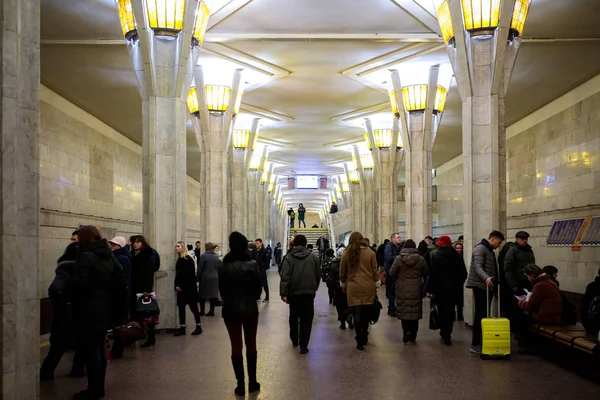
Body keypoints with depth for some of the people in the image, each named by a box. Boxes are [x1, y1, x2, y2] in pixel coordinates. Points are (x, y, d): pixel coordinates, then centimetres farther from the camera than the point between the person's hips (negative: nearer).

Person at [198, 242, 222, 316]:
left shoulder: (203, 256, -11)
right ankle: (212, 311, 6)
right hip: (214, 279, 4)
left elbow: (200, 268, -10)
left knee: (202, 295, 7)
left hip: (205, 278, -4)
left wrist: (197, 277, -2)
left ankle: (202, 311, 10)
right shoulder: (216, 257, 3)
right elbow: (219, 268, 7)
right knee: (213, 295, 6)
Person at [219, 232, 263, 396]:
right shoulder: (252, 264, -11)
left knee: (236, 346, 6)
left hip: (230, 309, 0)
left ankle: (241, 384, 8)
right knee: (251, 345, 13)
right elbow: (258, 287, -5)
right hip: (250, 308, 0)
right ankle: (252, 382, 17)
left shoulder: (225, 265, -9)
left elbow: (221, 289, -2)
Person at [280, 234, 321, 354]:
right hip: (309, 291, 0)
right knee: (306, 318, 1)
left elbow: (285, 276, -13)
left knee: (293, 316, 20)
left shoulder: (289, 257, -4)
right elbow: (318, 275, 7)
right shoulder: (312, 256, 4)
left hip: (294, 291, 0)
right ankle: (303, 345, -5)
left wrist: (283, 293, -14)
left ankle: (294, 340, 33)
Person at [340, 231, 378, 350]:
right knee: (366, 313, 13)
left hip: (353, 287, 0)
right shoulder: (370, 253, -1)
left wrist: (343, 284, 22)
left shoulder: (346, 254, 1)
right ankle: (364, 336, 22)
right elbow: (375, 271, 2)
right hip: (368, 287, 0)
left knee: (357, 314, 0)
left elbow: (342, 272, 9)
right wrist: (376, 285, 12)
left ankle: (360, 341, 0)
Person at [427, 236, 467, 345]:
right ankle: (447, 334, 18)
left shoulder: (435, 256, -8)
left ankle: (445, 333, 3)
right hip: (454, 290, 3)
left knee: (442, 311, 5)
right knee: (450, 311, 13)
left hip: (440, 290, -3)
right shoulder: (457, 257, 3)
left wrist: (430, 289, -8)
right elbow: (464, 274, 6)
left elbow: (432, 274, -11)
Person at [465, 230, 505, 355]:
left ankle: (481, 341, 17)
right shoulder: (480, 248, -11)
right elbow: (477, 266, -24)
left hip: (488, 287, 9)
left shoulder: (490, 250, 20)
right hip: (480, 286, -9)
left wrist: (494, 283, 19)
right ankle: (475, 344, -4)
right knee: (480, 315, -8)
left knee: (484, 315, 11)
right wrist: (486, 278, -40)